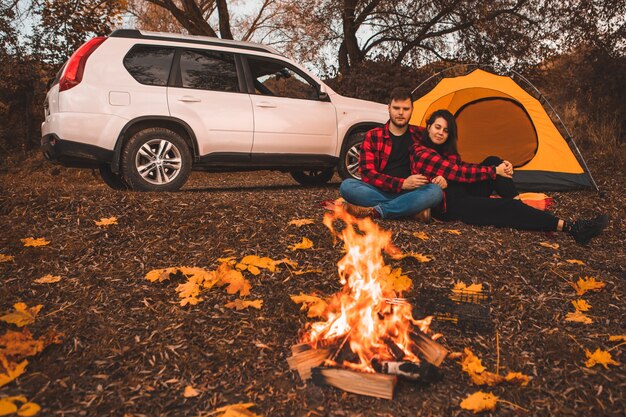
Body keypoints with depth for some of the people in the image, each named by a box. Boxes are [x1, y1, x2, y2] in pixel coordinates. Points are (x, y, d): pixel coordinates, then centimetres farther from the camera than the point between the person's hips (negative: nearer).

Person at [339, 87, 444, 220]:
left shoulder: (420, 136, 11)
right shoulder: (373, 136, 4)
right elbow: (367, 173, -6)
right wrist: (402, 184, -17)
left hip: (408, 194, 1)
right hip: (379, 192, -1)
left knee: (435, 191, -31)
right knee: (346, 186, -29)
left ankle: (373, 211, -30)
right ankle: (413, 210, -29)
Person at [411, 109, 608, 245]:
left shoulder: (444, 149, 15)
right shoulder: (423, 154, -16)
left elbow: (461, 169, 10)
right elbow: (459, 173, -19)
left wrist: (497, 167, -5)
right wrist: (494, 171, -12)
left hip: (461, 194, 10)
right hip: (448, 207, -10)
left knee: (493, 161, -5)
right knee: (508, 208, -21)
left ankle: (521, 207, -13)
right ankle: (572, 228, -19)